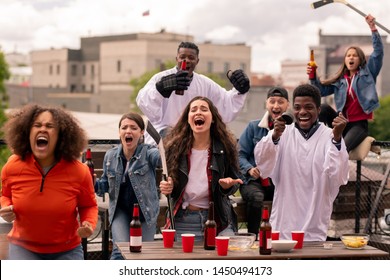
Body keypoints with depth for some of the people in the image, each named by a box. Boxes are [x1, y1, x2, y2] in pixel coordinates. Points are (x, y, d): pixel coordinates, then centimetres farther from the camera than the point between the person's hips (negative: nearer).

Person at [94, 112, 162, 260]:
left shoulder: (148, 152, -14)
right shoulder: (111, 155, 0)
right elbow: (106, 184, 10)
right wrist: (94, 183, -13)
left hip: (145, 211, -2)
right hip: (120, 210, 2)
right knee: (121, 250, -17)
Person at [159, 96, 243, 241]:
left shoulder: (226, 146, -3)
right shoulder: (174, 146, -2)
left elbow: (235, 182, 4)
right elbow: (169, 181, 10)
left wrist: (227, 185, -17)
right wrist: (167, 187, -12)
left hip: (219, 220, 0)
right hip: (183, 222, 0)